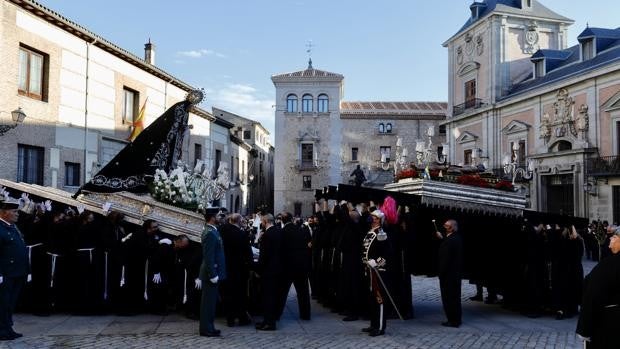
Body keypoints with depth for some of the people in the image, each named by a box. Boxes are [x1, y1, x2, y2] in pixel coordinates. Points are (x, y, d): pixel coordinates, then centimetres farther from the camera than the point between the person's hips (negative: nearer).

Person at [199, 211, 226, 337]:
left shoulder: (212, 231, 11)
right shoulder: (210, 233, -20)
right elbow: (208, 257, -23)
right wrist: (213, 275, -22)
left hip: (213, 272, 10)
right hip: (211, 272, -10)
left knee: (210, 301, 16)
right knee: (208, 301, -1)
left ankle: (208, 326, 26)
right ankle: (206, 329, 8)